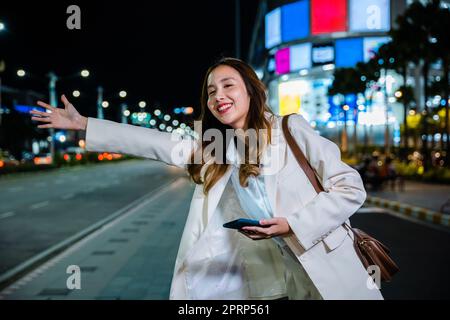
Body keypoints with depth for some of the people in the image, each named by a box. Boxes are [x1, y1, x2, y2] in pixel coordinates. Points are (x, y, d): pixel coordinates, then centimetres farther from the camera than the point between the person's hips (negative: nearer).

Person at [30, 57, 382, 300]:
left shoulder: (290, 130, -5)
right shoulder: (212, 149, 9)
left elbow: (351, 187, -6)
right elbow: (151, 141, 10)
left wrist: (293, 224, -17)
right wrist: (81, 124, 11)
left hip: (326, 275, -3)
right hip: (264, 279, 4)